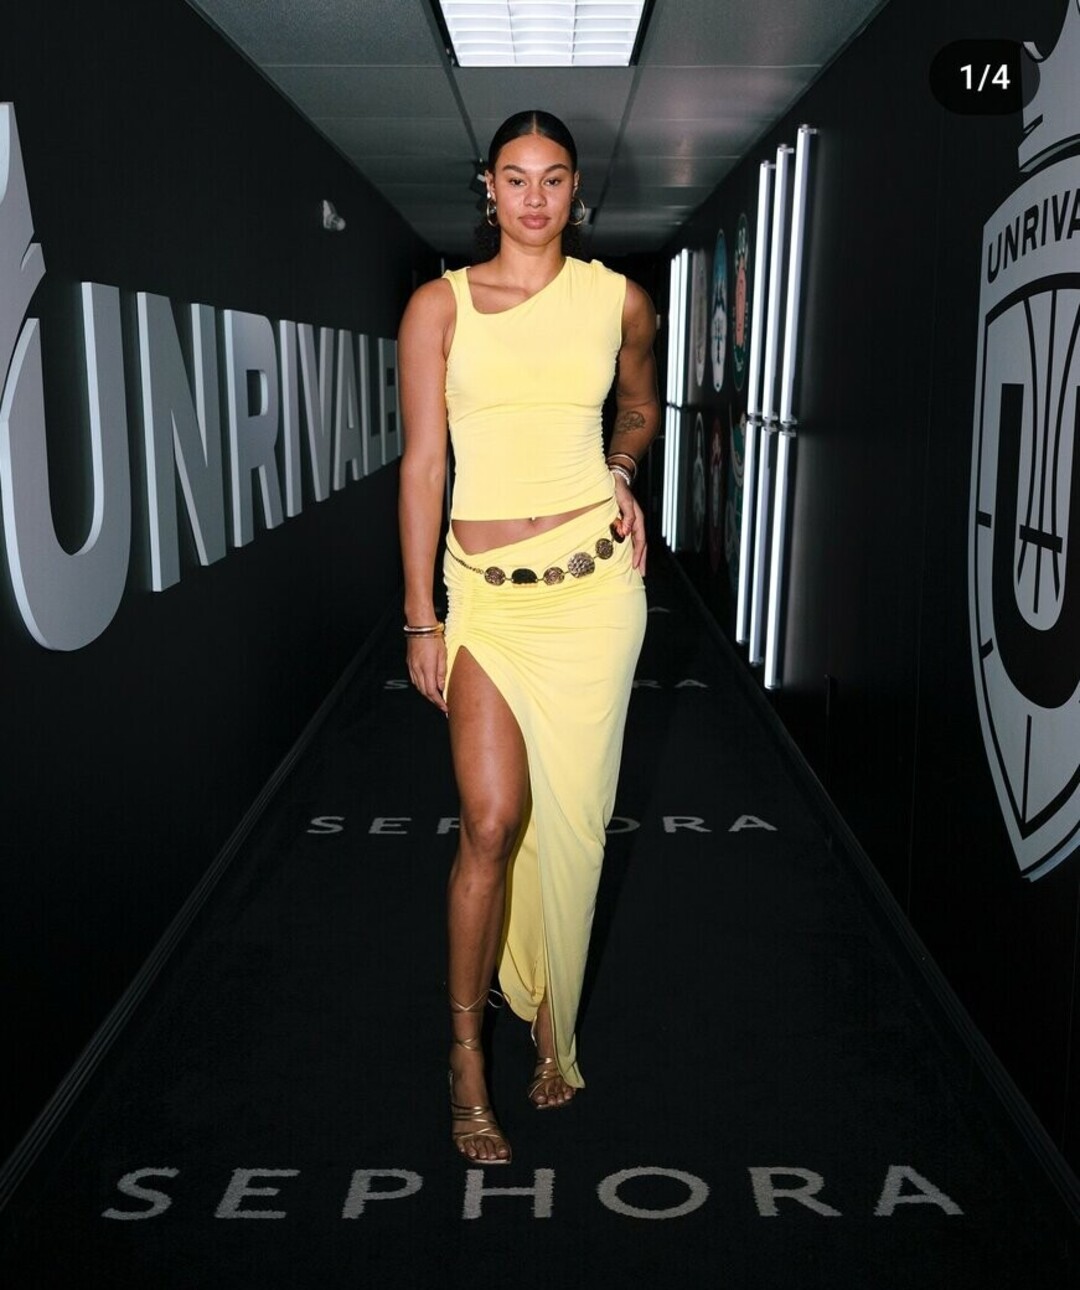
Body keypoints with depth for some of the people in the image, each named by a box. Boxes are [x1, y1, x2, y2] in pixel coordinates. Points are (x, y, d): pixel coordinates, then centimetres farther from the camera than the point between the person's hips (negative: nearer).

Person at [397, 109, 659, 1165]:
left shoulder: (616, 300, 6)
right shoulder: (439, 306, 1)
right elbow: (422, 464, -1)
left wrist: (621, 473, 4)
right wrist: (420, 619, -3)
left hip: (593, 580, 2)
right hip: (486, 591, -1)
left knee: (571, 815, 7)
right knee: (492, 821, -7)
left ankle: (554, 1020, 28)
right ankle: (467, 1053, 12)